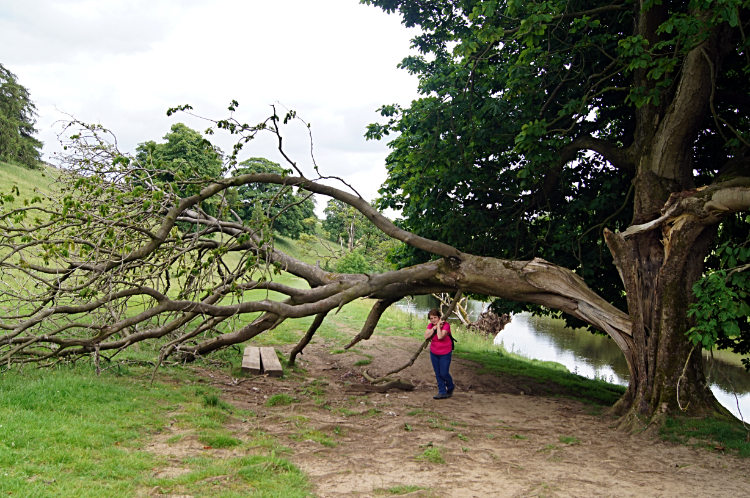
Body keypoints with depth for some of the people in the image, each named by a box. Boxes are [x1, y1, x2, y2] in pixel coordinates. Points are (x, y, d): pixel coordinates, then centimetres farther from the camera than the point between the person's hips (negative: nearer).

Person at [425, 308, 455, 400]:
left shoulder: (446, 325, -18)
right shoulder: (430, 326, -1)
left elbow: (440, 337, -32)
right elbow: (426, 336, -17)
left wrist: (438, 326, -25)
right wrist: (434, 328, -23)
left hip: (445, 353, -5)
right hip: (434, 353, 5)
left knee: (444, 373, -2)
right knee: (438, 374, 8)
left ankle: (451, 387, 27)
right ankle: (442, 392, 18)